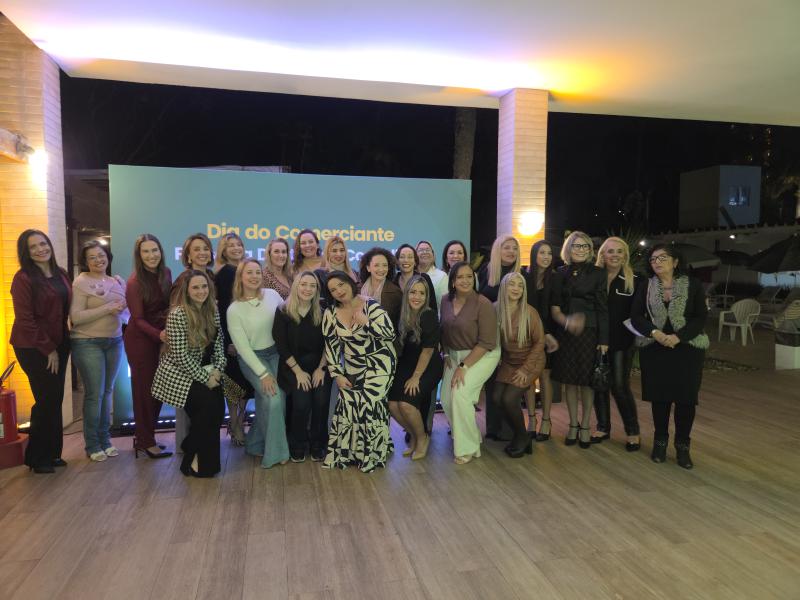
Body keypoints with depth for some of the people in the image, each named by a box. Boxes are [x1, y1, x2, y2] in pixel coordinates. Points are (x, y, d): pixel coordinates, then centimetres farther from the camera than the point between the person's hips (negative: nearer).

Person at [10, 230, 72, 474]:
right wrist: (48, 349, -12)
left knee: (55, 400, 11)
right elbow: (25, 319, -14)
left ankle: (52, 453, 24)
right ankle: (37, 458, 16)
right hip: (33, 348, -6)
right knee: (46, 401, -1)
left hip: (59, 345, 6)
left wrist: (60, 346, 5)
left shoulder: (61, 275, 7)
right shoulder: (23, 278, -12)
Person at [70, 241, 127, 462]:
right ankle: (92, 445, 11)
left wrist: (120, 309, -9)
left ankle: (105, 439, 22)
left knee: (107, 392, 11)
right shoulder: (81, 282, -6)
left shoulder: (117, 281, 10)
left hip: (115, 342, 5)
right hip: (88, 344, -5)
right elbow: (75, 317, -14)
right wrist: (107, 308, -19)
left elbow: (126, 312, 14)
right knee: (94, 394, -3)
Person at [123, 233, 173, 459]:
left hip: (161, 337, 6)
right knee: (144, 389, 2)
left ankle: (143, 437, 28)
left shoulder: (166, 273, -1)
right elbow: (138, 319, -17)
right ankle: (146, 442, 14)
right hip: (140, 339, -6)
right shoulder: (135, 282, -16)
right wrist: (159, 334, -34)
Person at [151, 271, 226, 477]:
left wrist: (217, 369, -7)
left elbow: (218, 343, 6)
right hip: (177, 374, -6)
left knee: (219, 404, -13)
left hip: (204, 371, 6)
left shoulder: (212, 310, 1)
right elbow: (180, 355, -20)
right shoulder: (178, 314, -19)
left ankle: (194, 452, 11)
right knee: (208, 402, -22)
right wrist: (205, 378, -16)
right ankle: (193, 458, -1)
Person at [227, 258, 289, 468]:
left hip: (275, 353, 4)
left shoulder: (272, 295, -4)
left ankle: (255, 444, 25)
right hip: (252, 358, -4)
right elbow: (242, 347, -12)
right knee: (274, 398, -17)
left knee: (265, 402, 0)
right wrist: (263, 373, -15)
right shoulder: (234, 310, -12)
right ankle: (274, 451, 2)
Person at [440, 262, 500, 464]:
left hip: (482, 356, -6)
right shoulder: (446, 301, -2)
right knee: (446, 399, -3)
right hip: (455, 355, 6)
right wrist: (447, 355, 1)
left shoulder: (483, 304, -20)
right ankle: (460, 434, 24)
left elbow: (486, 343, -21)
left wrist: (464, 366, -22)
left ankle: (469, 448, -4)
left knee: (460, 393, -22)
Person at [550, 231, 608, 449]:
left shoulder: (597, 273, 1)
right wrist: (566, 320, -18)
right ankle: (573, 425, 20)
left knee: (586, 380, 3)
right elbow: (554, 306, 3)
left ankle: (585, 426, 17)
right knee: (569, 380, 7)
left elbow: (603, 308, -3)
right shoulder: (560, 274, 8)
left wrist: (604, 339, -8)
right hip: (565, 333, 2)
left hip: (589, 332, -2)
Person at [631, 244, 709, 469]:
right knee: (659, 396, 5)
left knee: (686, 397, 1)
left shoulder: (693, 285, -1)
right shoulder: (645, 288, 4)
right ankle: (660, 441, 21)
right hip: (655, 349, 1)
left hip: (687, 349, -1)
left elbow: (701, 317, -5)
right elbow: (636, 316, 0)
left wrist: (678, 336, -17)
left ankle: (683, 446, 16)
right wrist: (654, 332, -17)